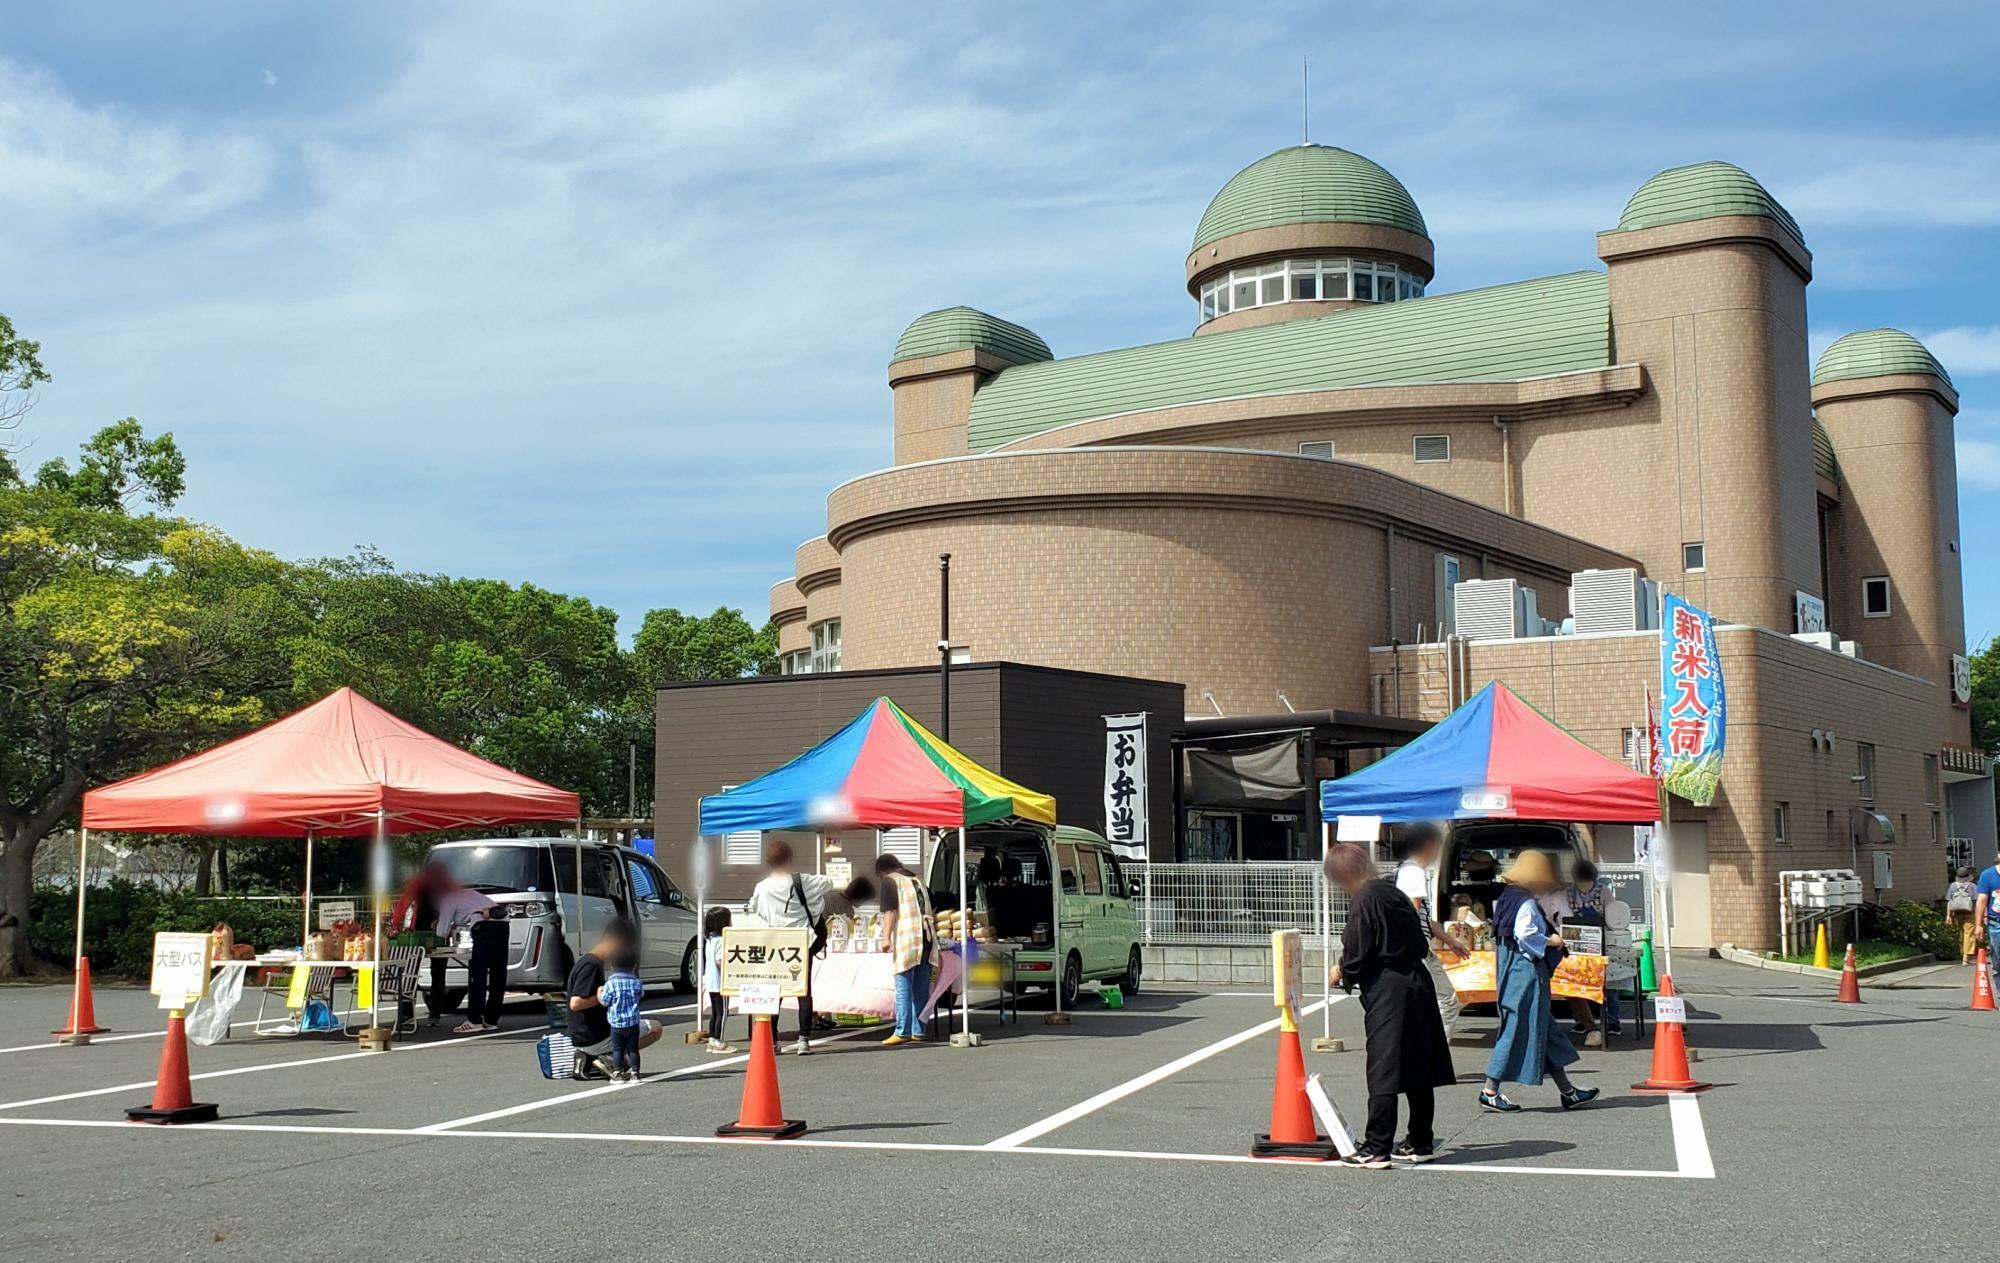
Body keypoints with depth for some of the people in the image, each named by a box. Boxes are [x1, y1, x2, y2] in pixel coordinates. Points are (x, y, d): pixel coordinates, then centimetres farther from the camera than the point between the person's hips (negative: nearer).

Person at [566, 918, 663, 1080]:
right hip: (594, 1038, -9)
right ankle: (610, 1057, -9)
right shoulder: (591, 965, -18)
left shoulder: (587, 961, 13)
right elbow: (575, 1003, -26)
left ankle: (591, 1059, 9)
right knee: (654, 1028, -3)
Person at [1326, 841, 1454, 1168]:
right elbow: (1422, 944, 17)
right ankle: (1421, 1143, 22)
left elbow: (1356, 955, -16)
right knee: (1418, 1070, 13)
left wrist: (1342, 974, 6)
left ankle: (1376, 1148, -1)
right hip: (1417, 984, 9)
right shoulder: (1394, 892, 12)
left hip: (1387, 994, -9)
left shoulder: (1364, 900, -14)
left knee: (1383, 1073, -4)